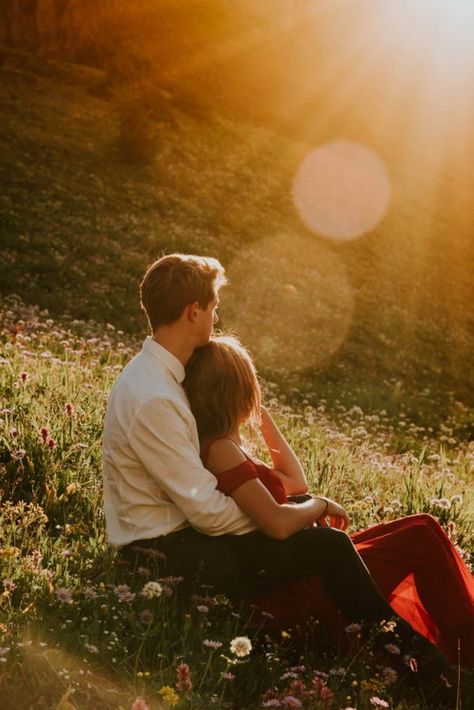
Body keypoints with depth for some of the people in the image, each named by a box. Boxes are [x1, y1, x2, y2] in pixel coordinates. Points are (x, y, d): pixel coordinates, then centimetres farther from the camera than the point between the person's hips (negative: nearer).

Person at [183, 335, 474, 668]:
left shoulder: (229, 447, 11)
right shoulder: (219, 448, -20)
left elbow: (296, 482, 19)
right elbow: (278, 522, -26)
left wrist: (264, 419, 16)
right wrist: (319, 505, -7)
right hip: (292, 582, -10)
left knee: (423, 528, 9)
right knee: (421, 537, -6)